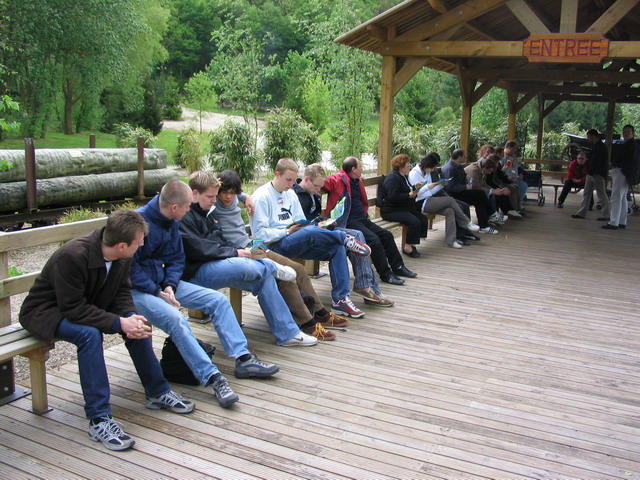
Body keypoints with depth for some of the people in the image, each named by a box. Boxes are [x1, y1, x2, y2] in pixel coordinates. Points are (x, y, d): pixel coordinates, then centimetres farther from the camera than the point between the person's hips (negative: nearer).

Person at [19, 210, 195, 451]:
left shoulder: (122, 258, -11)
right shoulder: (71, 256, -34)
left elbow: (122, 292, -2)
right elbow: (73, 309, -33)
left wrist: (131, 316, -23)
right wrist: (120, 323, -36)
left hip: (89, 305, 7)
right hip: (47, 312, -7)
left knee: (137, 325, -11)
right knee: (89, 334, -35)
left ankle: (157, 393, 4)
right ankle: (99, 420, -29)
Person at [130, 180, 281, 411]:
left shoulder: (172, 223, 6)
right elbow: (129, 267, -21)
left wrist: (170, 285, -7)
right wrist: (157, 292, -22)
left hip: (163, 282, 8)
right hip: (137, 289, -8)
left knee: (218, 300, -3)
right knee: (176, 320, -34)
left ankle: (243, 359, -4)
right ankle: (213, 378, -30)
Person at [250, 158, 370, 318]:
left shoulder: (291, 194, 18)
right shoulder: (261, 197, -5)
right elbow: (259, 233, -12)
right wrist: (287, 231, -19)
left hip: (295, 242, 8)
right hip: (275, 246, -8)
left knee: (337, 248, -13)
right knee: (311, 232, -37)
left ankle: (340, 300, -13)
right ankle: (347, 239, -11)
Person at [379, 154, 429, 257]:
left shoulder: (403, 177, 17)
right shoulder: (393, 178, -15)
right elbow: (393, 197, -26)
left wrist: (415, 187, 12)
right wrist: (409, 195, -22)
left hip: (404, 209, 10)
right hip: (391, 211, -10)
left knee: (423, 219, -4)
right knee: (415, 222, -27)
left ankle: (410, 244, 0)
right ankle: (407, 246, -12)